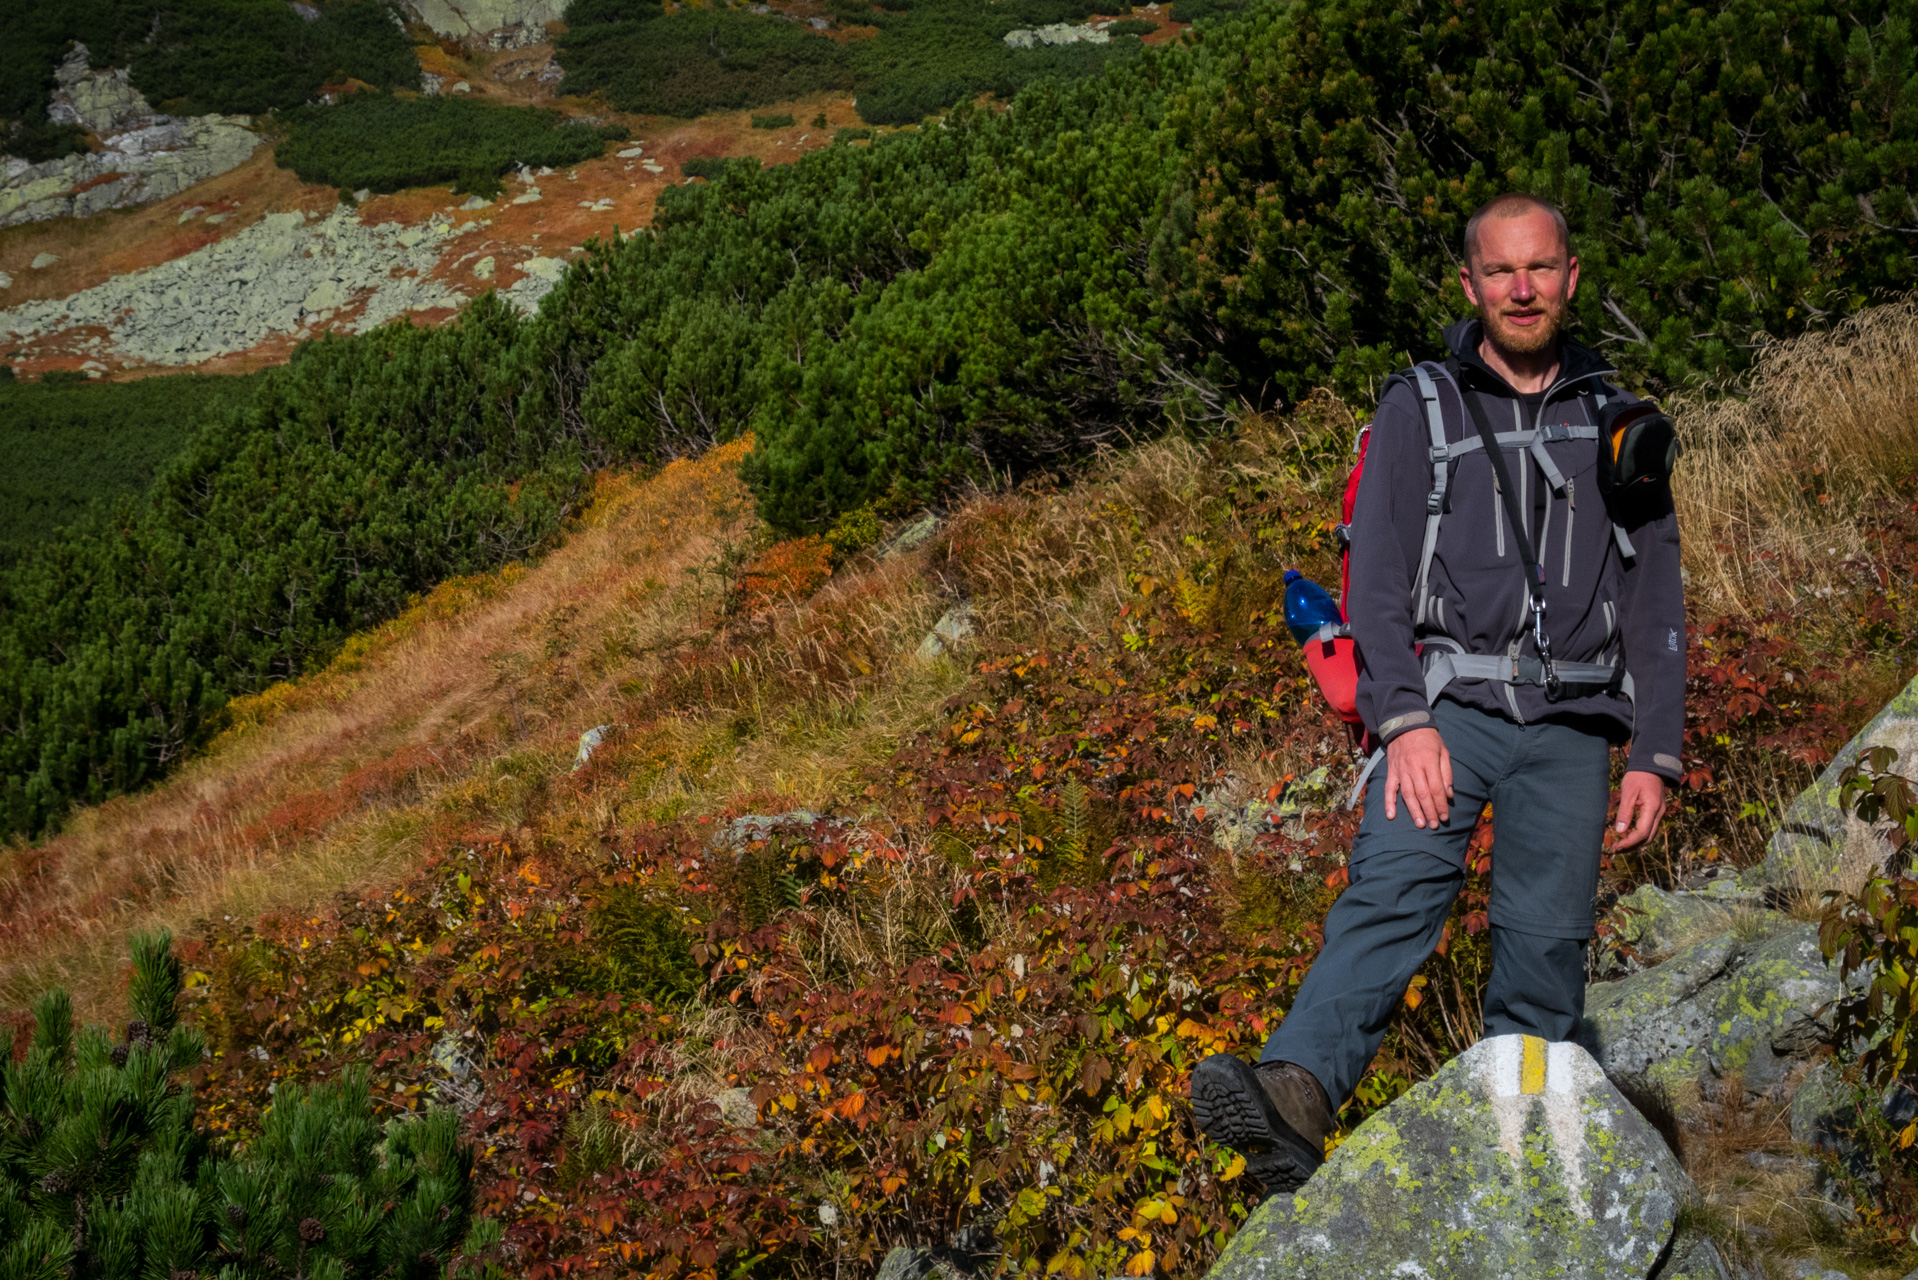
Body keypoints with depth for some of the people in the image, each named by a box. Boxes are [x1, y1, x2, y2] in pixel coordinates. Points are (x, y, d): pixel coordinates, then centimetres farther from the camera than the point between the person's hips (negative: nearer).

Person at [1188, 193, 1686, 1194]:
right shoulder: (1420, 409, 7)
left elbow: (1655, 602, 15)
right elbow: (1377, 580, -2)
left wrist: (1653, 756, 6)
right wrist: (1405, 722, -16)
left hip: (1570, 727, 3)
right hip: (1449, 705, -3)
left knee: (1546, 944, -3)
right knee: (1392, 888, -24)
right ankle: (1296, 1097, -42)